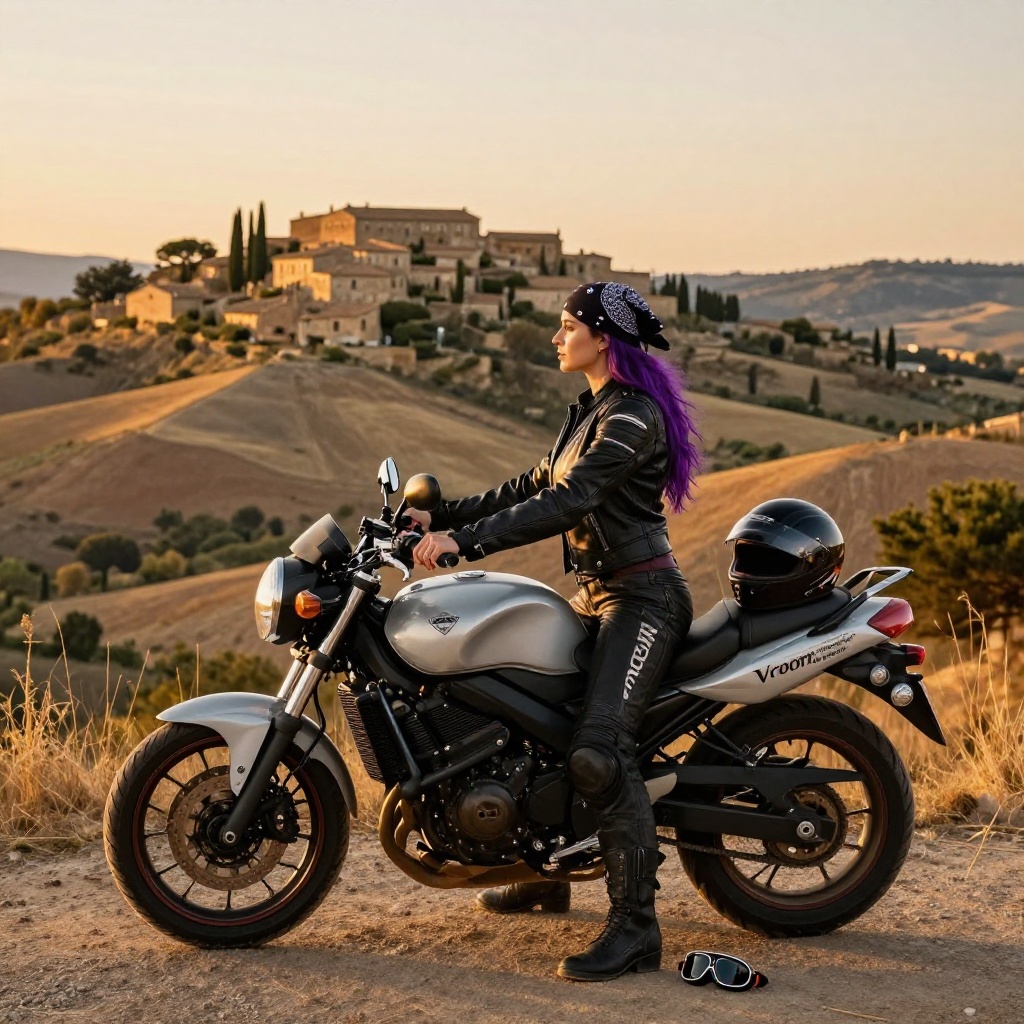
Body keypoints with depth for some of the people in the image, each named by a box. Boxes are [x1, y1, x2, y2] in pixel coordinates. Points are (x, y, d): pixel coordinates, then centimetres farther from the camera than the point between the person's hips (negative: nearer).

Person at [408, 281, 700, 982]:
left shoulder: (634, 413, -15)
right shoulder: (594, 410, 16)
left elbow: (568, 502, -26)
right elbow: (536, 486, 18)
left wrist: (465, 542, -31)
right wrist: (443, 516, 11)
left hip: (642, 596, -10)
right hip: (598, 594, 10)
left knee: (598, 751, -24)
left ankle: (636, 927, -21)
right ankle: (547, 872, 29)